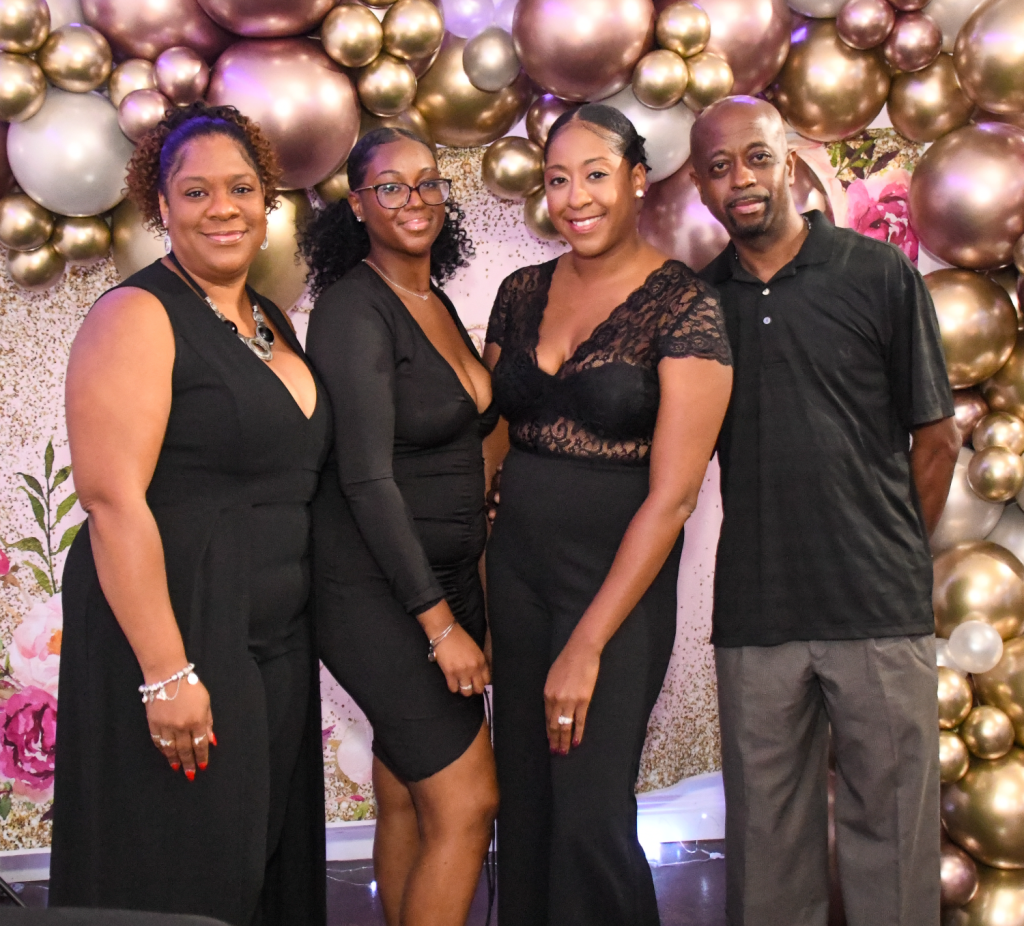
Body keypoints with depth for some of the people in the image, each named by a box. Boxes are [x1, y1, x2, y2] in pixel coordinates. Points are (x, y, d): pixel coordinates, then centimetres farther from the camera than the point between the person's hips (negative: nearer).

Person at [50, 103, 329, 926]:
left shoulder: (270, 323, 14)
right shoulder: (138, 317, -10)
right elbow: (112, 499, -18)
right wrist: (167, 673, -23)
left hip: (277, 645, 8)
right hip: (173, 634, -8)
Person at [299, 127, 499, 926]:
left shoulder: (438, 303, 12)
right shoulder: (353, 309, -13)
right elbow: (366, 477, -19)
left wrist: (465, 597, 12)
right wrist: (440, 622, -19)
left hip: (448, 580, 7)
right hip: (378, 593, -7)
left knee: (407, 801, 11)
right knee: (467, 804, -7)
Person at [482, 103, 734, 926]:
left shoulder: (683, 306, -11)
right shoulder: (522, 294, 7)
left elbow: (673, 493, -15)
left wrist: (588, 645, -16)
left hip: (619, 580, -5)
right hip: (515, 568, 5)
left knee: (591, 818, -5)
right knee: (524, 808, 11)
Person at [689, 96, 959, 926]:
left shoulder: (880, 274, 0)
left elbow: (936, 438, 5)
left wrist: (892, 565, 8)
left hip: (881, 613, -2)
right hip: (754, 615, 3)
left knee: (890, 824, 5)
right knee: (766, 836, 11)